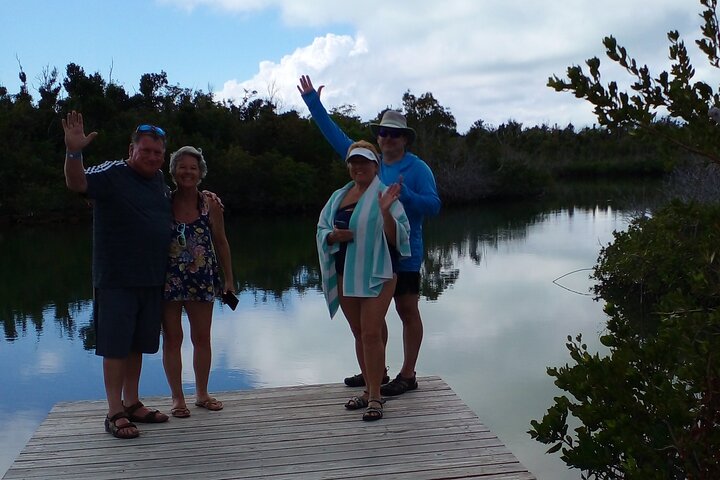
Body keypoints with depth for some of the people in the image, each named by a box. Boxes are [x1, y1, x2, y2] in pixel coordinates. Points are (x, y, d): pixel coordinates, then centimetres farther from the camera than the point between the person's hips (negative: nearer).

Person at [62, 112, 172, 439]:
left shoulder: (159, 179, 12)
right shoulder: (112, 174, -8)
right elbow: (76, 183, -25)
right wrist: (74, 152, -43)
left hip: (152, 279, 6)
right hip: (116, 280, -6)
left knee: (139, 344, 14)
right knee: (116, 346, 0)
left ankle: (132, 403, 26)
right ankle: (115, 413, 8)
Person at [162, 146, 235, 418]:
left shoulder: (211, 204, 0)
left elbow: (221, 243, 6)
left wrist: (228, 279, 7)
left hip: (203, 280, 2)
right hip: (168, 280, -1)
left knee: (202, 338, 9)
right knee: (172, 339, 5)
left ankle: (202, 393, 25)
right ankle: (177, 398, 17)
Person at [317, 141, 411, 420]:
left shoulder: (384, 195, -6)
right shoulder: (338, 196, 13)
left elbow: (396, 237, -12)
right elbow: (321, 232, 13)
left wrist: (385, 210, -28)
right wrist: (334, 235, -10)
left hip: (376, 274, -6)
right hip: (345, 275, 6)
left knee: (371, 333, -10)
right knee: (358, 334, 12)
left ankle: (375, 397, -4)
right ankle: (369, 390, 24)